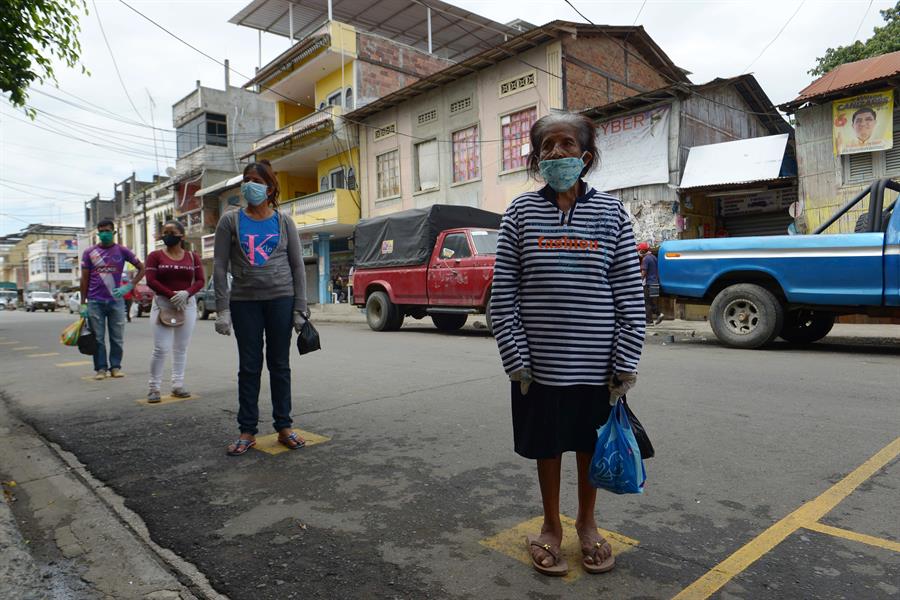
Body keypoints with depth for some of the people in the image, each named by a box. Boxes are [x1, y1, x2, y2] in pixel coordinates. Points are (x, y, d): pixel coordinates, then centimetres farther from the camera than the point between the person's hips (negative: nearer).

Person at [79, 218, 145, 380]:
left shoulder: (122, 251, 4)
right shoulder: (89, 252, 6)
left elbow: (141, 268, 6)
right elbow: (84, 279, 7)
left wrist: (128, 287, -6)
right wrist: (83, 303, 3)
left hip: (116, 300, 0)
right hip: (95, 301, 0)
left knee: (117, 337, 4)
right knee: (98, 338, 3)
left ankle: (115, 366, 14)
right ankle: (100, 368, 11)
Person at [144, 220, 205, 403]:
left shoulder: (192, 257, 9)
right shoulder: (155, 256, 4)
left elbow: (200, 280, 2)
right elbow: (151, 280, -5)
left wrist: (186, 293, -17)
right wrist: (172, 295, -16)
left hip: (187, 305, 2)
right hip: (163, 304, -2)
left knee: (181, 348, 6)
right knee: (161, 349, -8)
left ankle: (178, 385, 14)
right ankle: (154, 388, 3)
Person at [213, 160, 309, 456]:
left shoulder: (283, 222, 5)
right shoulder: (231, 221, 3)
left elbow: (297, 266, 5)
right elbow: (220, 267, 1)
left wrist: (300, 308, -2)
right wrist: (222, 309, -7)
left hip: (281, 299, 0)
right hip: (244, 302, 0)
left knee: (280, 365, 7)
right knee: (249, 367, 5)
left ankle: (284, 427, 17)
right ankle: (247, 431, 15)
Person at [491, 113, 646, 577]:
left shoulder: (610, 213, 0)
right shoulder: (521, 212, -1)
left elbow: (630, 295, -1)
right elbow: (503, 293, -3)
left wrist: (626, 364, -4)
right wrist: (515, 359, -8)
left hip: (596, 363, 1)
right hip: (539, 361, 0)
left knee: (591, 444, 17)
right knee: (547, 445, 15)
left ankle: (587, 524, 41)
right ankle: (551, 527, 37)